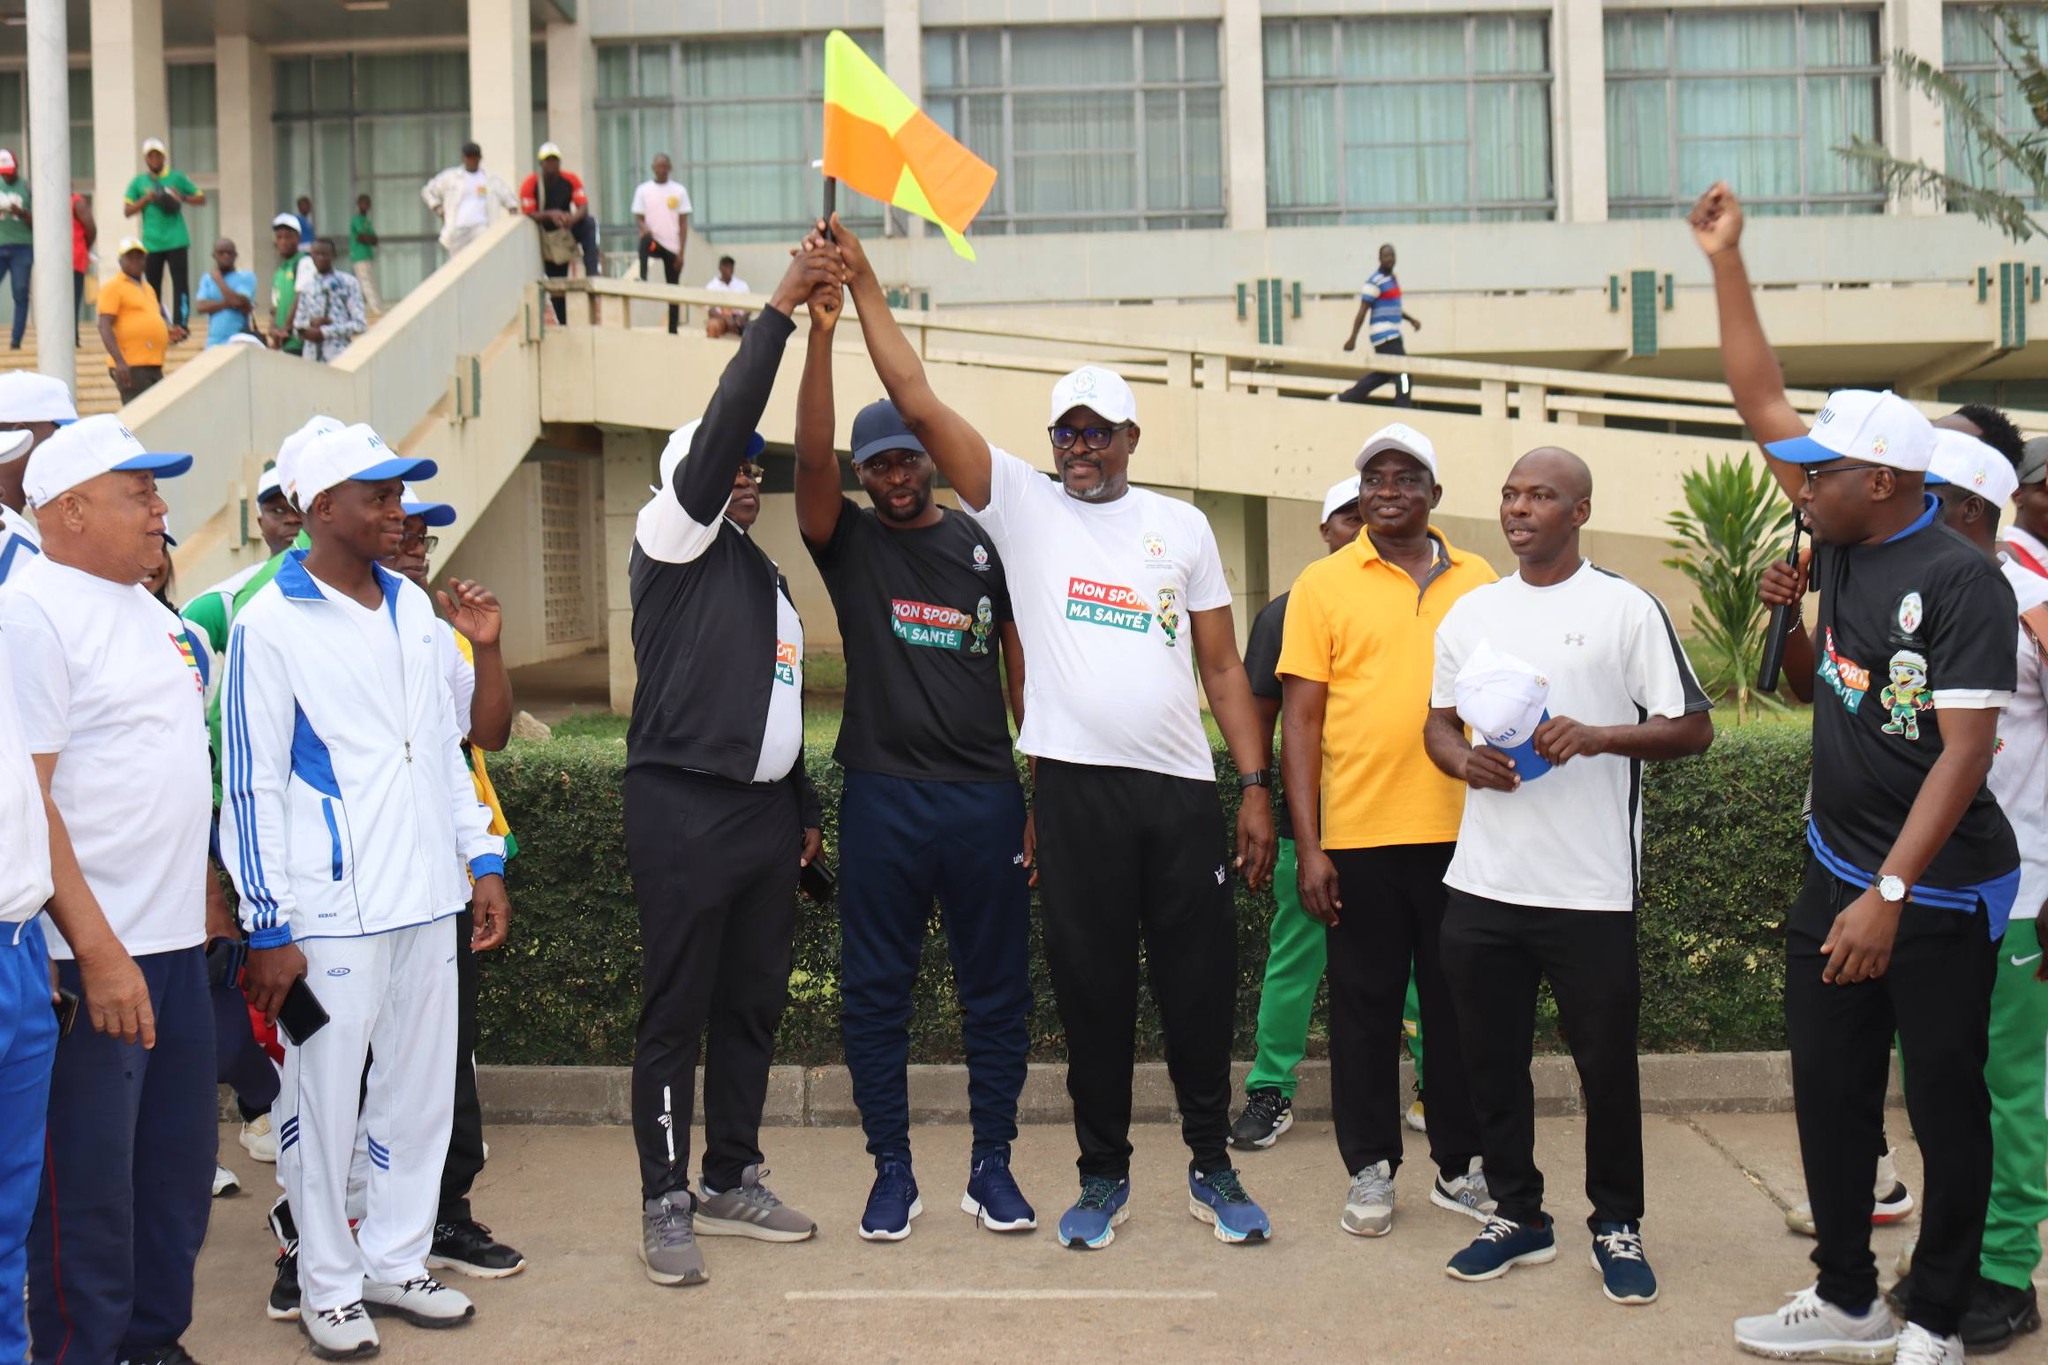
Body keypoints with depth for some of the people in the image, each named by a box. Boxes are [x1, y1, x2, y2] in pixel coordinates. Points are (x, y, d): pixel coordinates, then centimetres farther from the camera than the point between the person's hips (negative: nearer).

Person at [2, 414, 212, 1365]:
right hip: (93, 956, -8)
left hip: (175, 941, 9)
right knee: (87, 1187, 0)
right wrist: (98, 948, -21)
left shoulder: (146, 610, 15)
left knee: (179, 1168, 15)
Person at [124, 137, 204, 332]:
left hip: (176, 241, -1)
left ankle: (179, 326, -10)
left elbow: (201, 198, 11)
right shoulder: (138, 182, 9)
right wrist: (146, 200, -9)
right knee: (153, 288, 4)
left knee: (180, 284, -8)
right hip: (151, 243, 1)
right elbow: (127, 210, 5)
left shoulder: (177, 178, 7)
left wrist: (182, 197, -7)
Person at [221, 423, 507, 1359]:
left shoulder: (411, 607, 10)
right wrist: (269, 930, -11)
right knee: (324, 1104, 4)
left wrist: (482, 863, 14)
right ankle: (330, 1287, 20)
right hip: (330, 913, -6)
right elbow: (251, 786, -10)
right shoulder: (270, 625, -9)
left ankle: (395, 1263, 29)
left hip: (425, 899, 6)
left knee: (420, 1091, 13)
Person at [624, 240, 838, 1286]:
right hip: (684, 808, -8)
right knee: (677, 1011, -3)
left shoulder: (765, 573, 21)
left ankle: (732, 1180, 23)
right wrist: (778, 313, -19)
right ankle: (666, 1203, 3)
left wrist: (803, 804, 23)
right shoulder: (671, 541, -3)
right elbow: (718, 430, -18)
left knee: (753, 1004, 12)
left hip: (765, 810, 8)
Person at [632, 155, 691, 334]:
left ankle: (673, 330, 8)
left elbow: (684, 223, 3)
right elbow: (638, 218, 3)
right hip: (653, 240, -1)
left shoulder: (679, 191, 4)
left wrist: (681, 252, -4)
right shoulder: (643, 190, 3)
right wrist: (644, 227, -22)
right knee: (645, 243, -38)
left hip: (672, 245, 1)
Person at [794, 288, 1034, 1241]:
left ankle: (992, 1165, 18)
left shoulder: (984, 543, 8)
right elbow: (810, 460, -13)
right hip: (884, 797, -1)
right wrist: (820, 335, -24)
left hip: (986, 796, 1)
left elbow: (1020, 660, 10)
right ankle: (892, 1170, 15)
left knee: (997, 988, 6)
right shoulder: (848, 542, 5)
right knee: (875, 991, 4)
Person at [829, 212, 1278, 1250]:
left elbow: (1223, 666, 10)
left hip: (1184, 787, 1)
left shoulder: (1182, 526, 10)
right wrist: (862, 283, -9)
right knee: (1090, 988, 6)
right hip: (1078, 786, -1)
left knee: (1200, 985, 7)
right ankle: (1103, 1176, 20)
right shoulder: (1021, 504, 5)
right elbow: (917, 404, -3)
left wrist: (1256, 786, 3)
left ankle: (1213, 1169, 23)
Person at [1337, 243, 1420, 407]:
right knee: (1402, 373, -11)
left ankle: (1342, 400, 22)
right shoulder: (1376, 282, -12)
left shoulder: (1392, 279, 16)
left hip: (1392, 335, 10)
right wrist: (1353, 338, -19)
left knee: (1383, 374, 16)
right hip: (1384, 335, -10)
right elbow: (1362, 311, -15)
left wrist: (1410, 319, 21)